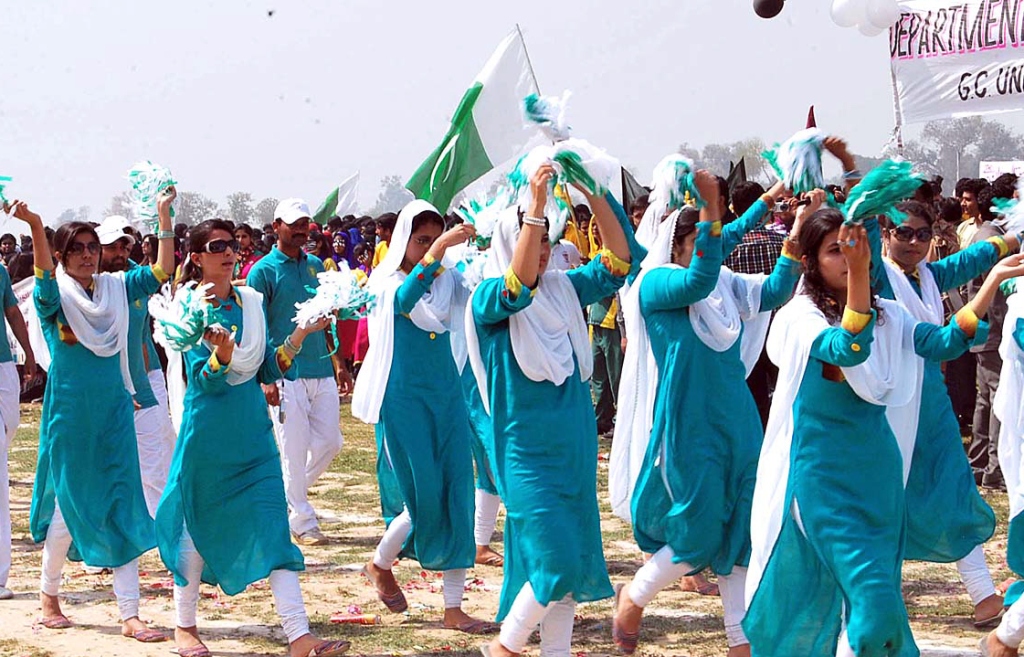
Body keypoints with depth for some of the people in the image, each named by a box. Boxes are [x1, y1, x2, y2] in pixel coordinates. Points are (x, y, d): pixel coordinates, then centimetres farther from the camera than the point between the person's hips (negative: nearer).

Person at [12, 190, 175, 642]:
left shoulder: (115, 287, 6)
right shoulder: (55, 296, -6)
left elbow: (161, 272, -2)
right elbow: (45, 280, -28)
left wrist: (164, 216, -10)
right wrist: (35, 227, -45)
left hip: (113, 411, 4)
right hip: (69, 413, -4)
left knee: (122, 509, 1)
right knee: (69, 507, 4)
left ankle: (129, 615, 2)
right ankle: (49, 593, 28)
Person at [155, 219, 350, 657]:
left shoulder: (251, 302, 6)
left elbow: (269, 370, 7)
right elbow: (205, 378, -16)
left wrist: (300, 334, -6)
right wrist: (222, 354, -36)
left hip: (253, 432, 4)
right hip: (207, 434, -4)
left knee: (273, 528, -4)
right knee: (196, 527, 8)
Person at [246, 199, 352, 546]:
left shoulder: (316, 266, 12)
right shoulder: (264, 271, -5)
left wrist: (340, 364, 14)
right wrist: (265, 378, -14)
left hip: (322, 372, 6)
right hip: (286, 374, -6)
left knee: (330, 442, 7)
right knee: (295, 449, -2)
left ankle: (290, 493, 27)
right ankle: (302, 521, 8)